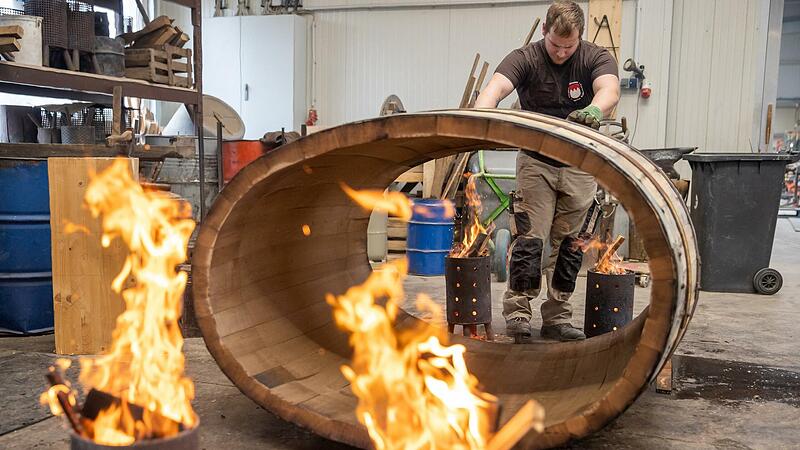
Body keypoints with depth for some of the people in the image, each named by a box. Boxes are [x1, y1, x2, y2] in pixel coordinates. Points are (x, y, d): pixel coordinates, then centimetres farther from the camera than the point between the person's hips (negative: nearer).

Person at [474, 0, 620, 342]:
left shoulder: (596, 58, -8)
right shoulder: (525, 59, -11)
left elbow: (610, 91, -28)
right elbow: (496, 87, -31)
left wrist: (593, 110, -53)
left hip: (580, 166, 2)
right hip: (536, 162, -2)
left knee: (568, 244, 6)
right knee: (529, 239, -8)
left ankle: (556, 319, 16)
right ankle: (517, 313, 2)